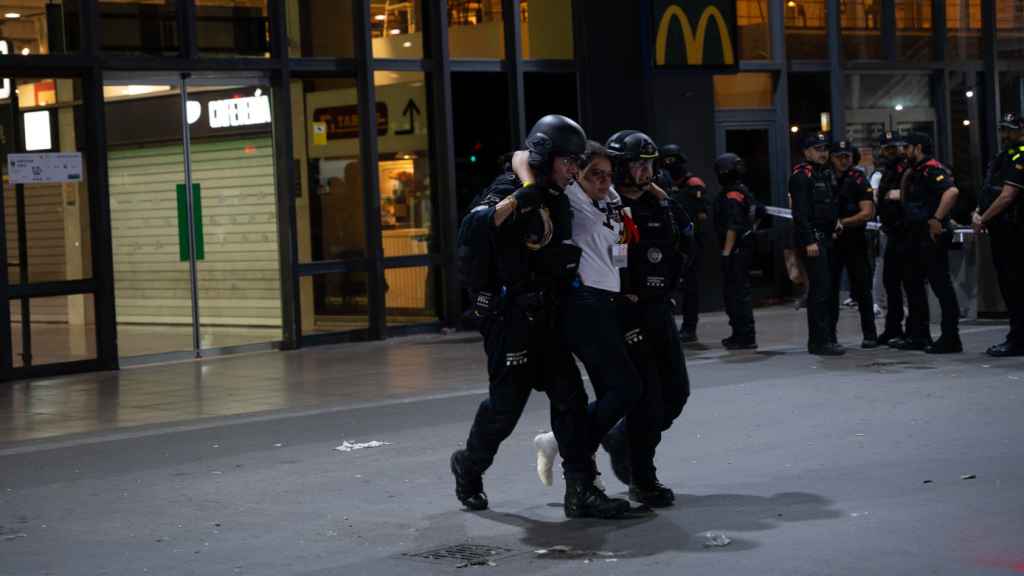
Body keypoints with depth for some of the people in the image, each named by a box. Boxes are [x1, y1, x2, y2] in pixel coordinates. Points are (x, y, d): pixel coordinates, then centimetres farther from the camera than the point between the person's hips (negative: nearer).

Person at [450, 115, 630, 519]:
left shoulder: (556, 200, 12)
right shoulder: (509, 193, -13)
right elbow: (474, 226, -34)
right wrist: (519, 198, -33)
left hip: (543, 317, 8)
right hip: (508, 318, -8)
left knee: (569, 396, 0)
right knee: (507, 402, 1)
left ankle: (581, 491, 1)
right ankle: (468, 467, 27)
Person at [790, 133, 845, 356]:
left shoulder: (824, 174, 19)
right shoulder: (801, 176, -11)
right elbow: (800, 212, -18)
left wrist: (835, 221, 13)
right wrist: (809, 241, -23)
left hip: (825, 237, 10)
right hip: (812, 239, -10)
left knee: (824, 290, 12)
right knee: (820, 289, -12)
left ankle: (819, 339, 17)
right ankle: (820, 341, -12)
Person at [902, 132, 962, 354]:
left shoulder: (932, 169, -13)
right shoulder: (916, 171, 18)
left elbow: (952, 191, -29)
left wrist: (937, 219, -28)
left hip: (933, 236, -11)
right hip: (918, 236, 11)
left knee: (941, 284, -8)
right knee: (914, 284, 16)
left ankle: (950, 339, -7)